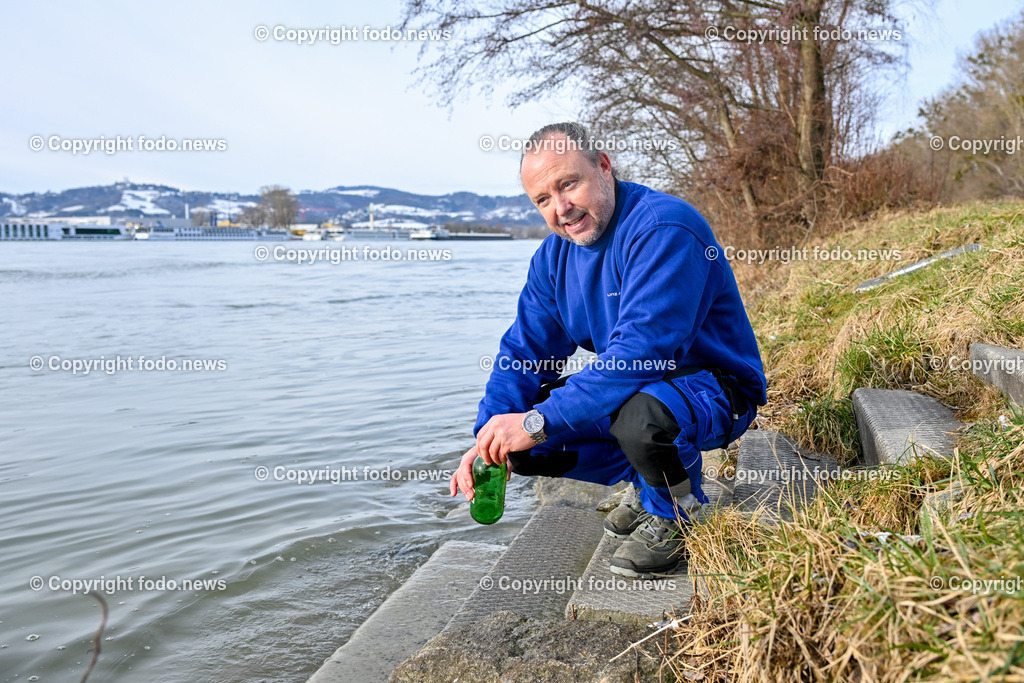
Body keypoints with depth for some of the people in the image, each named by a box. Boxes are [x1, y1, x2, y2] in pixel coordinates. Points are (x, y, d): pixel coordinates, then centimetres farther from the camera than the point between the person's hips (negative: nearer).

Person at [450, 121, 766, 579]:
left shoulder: (662, 227, -25)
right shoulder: (554, 256, 1)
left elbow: (641, 351, -35)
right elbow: (526, 352, -1)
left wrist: (538, 422, -36)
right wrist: (488, 440, -17)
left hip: (714, 389, -7)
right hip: (630, 388, 8)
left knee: (639, 415, -40)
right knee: (521, 445, -7)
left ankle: (676, 513, -6)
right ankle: (647, 481, 13)